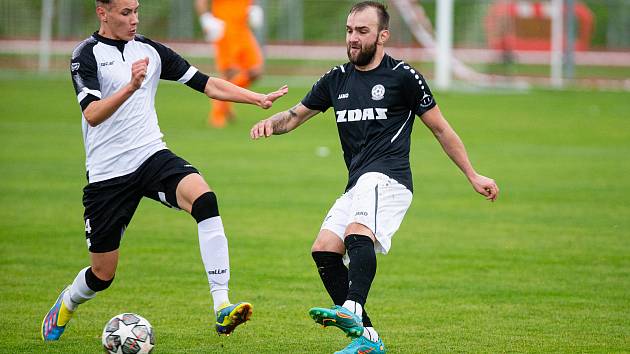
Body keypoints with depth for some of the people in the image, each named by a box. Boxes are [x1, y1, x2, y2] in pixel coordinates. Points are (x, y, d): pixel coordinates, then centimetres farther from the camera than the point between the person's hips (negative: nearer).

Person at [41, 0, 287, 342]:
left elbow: (207, 84, 8)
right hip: (107, 172, -3)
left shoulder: (149, 50, 7)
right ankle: (65, 304, 43)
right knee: (102, 274, 4)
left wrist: (259, 98, -2)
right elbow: (92, 115, -21)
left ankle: (222, 307, -34)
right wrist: (130, 87, -36)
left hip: (152, 156, 3)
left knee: (203, 198, -30)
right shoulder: (87, 54, -7)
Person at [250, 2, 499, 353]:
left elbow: (441, 128, 8)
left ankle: (352, 311, -53)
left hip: (388, 177, -7)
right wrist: (270, 122, 2)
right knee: (324, 249, -8)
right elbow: (296, 115, 26)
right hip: (358, 185, 7)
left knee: (358, 233, -32)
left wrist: (474, 176, 8)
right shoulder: (337, 79, 17)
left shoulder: (403, 76, 1)